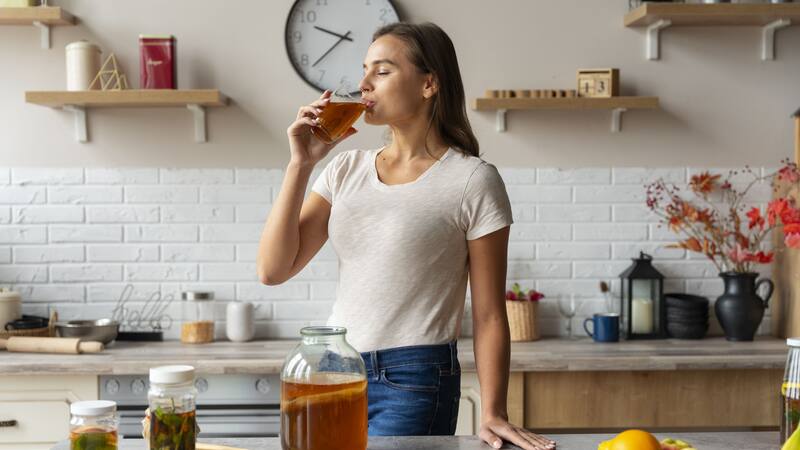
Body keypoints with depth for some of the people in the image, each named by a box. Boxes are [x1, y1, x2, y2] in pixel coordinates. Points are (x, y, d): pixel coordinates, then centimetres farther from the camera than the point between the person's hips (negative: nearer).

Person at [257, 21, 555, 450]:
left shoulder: (472, 181, -8)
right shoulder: (346, 169, 5)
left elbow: (488, 316, -7)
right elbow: (272, 270, -3)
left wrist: (492, 415, -13)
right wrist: (300, 164, -9)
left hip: (413, 383, -5)